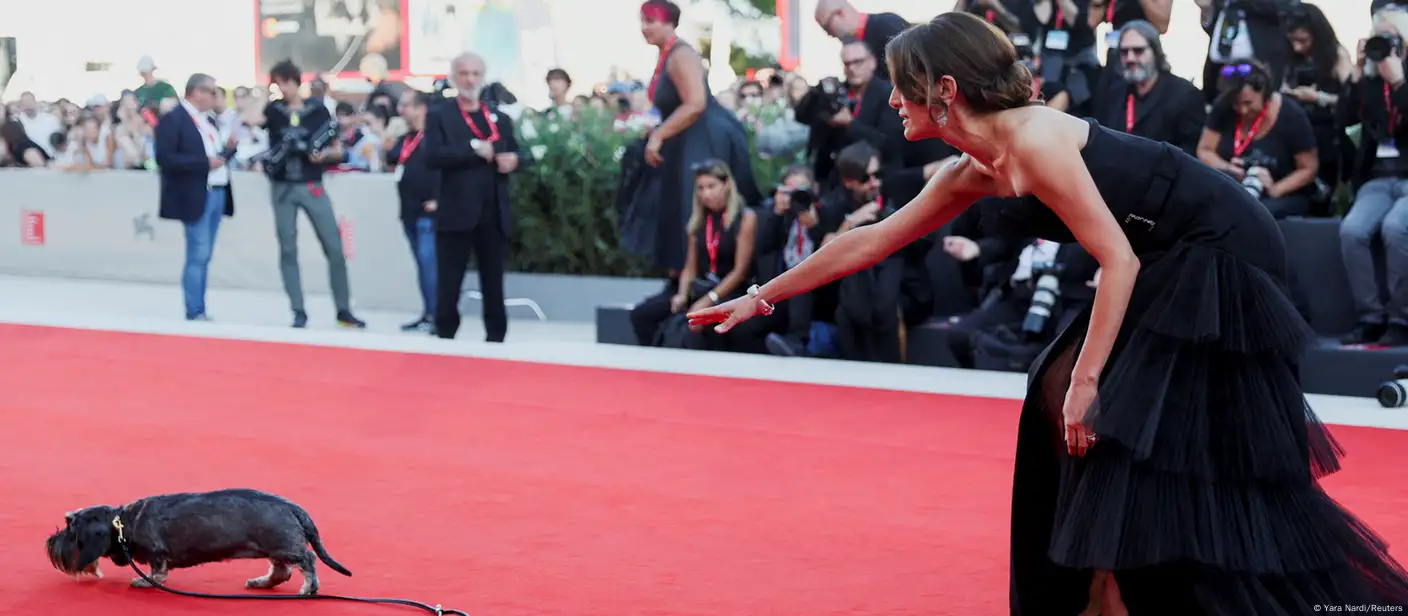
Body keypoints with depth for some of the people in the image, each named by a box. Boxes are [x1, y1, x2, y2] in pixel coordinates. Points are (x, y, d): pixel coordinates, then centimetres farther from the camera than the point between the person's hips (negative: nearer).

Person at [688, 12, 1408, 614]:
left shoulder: (1034, 142, -22)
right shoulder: (972, 175, 6)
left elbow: (1118, 259, -23)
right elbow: (868, 241, 13)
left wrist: (1086, 379, -22)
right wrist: (761, 298, 16)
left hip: (1221, 257, -9)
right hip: (1173, 267, 9)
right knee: (1060, 393, 9)